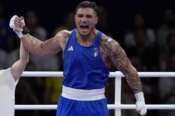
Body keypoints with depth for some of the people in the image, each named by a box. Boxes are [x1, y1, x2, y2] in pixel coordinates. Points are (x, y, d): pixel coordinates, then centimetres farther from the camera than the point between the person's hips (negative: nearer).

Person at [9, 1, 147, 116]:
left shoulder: (107, 44, -11)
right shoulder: (65, 38, 0)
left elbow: (129, 70, -3)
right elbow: (40, 49, 18)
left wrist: (140, 98, -4)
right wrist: (21, 32, 13)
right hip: (68, 103, 3)